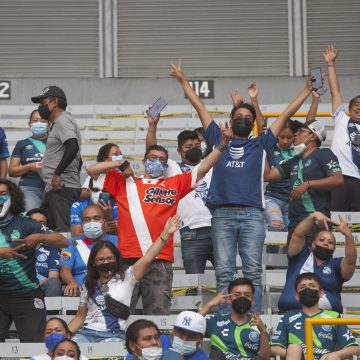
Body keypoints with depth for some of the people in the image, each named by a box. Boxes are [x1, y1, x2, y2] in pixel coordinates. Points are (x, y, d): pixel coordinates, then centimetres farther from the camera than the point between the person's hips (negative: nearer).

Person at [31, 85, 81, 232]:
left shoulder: (62, 120, -6)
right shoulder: (58, 122, 25)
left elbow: (73, 147, -23)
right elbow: (77, 159, 27)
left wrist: (57, 173, -22)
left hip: (61, 188, -11)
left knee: (63, 231, -17)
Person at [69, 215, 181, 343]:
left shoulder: (126, 278, 8)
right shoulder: (90, 285, 19)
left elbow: (147, 259, -4)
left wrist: (165, 233, -13)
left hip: (114, 334, -3)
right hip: (87, 332, 3)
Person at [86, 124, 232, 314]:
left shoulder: (175, 184, 18)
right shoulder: (124, 182, 17)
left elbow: (203, 168, 13)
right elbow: (91, 170, 15)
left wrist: (223, 143, 6)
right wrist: (121, 164, 8)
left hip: (160, 261, 1)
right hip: (127, 258, 0)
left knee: (158, 314, 1)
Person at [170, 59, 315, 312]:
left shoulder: (260, 144, 18)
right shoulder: (219, 140, 19)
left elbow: (286, 115, 19)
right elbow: (200, 107, 24)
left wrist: (308, 90, 21)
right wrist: (183, 81, 30)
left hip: (252, 215, 0)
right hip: (223, 214, 0)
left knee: (253, 272, -4)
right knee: (224, 273, -2)